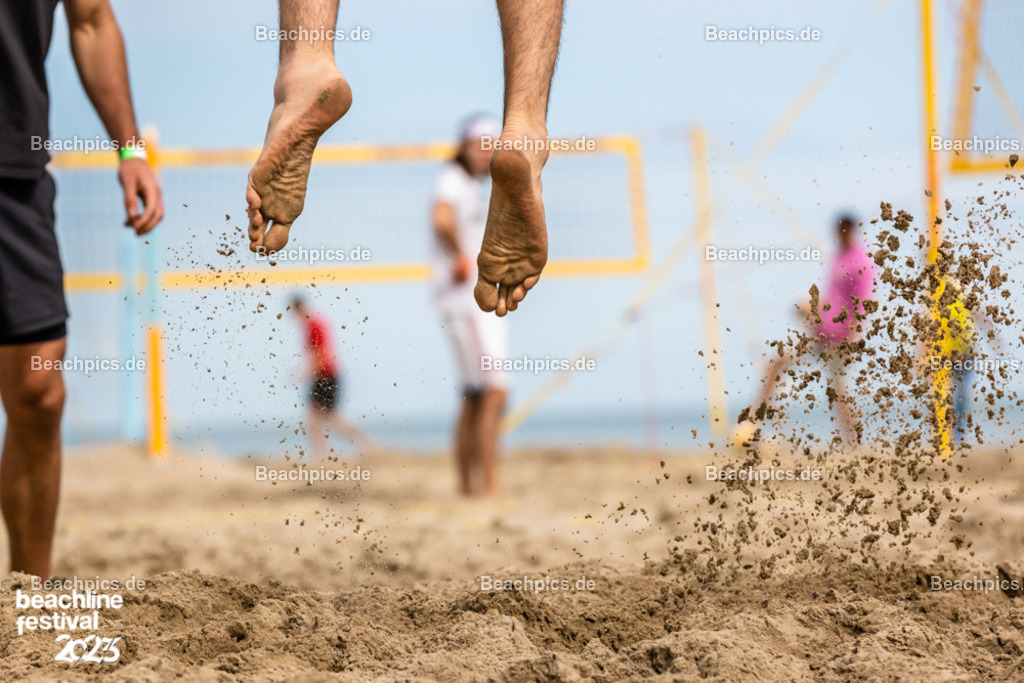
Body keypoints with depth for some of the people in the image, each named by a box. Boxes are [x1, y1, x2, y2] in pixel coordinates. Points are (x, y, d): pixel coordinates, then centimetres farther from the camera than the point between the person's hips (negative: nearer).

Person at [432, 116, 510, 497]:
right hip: (463, 298, -10)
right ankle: (489, 485, -20)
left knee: (475, 398, 10)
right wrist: (461, 256, -22)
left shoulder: (478, 189, 20)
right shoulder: (451, 181, -10)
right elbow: (442, 219, -31)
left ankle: (466, 486, 14)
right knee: (494, 391, -17)